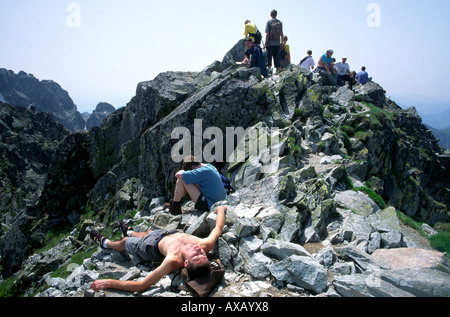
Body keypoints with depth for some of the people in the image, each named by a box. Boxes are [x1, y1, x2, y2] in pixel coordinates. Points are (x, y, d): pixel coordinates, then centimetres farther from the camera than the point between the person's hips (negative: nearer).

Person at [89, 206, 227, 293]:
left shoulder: (173, 261, -51)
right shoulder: (205, 245, -40)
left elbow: (142, 285, -43)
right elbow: (219, 227, -18)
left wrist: (109, 283, -38)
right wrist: (220, 210, 0)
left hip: (156, 246, -5)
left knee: (124, 243, 24)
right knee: (146, 233, 36)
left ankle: (104, 243, 59)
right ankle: (129, 232, 72)